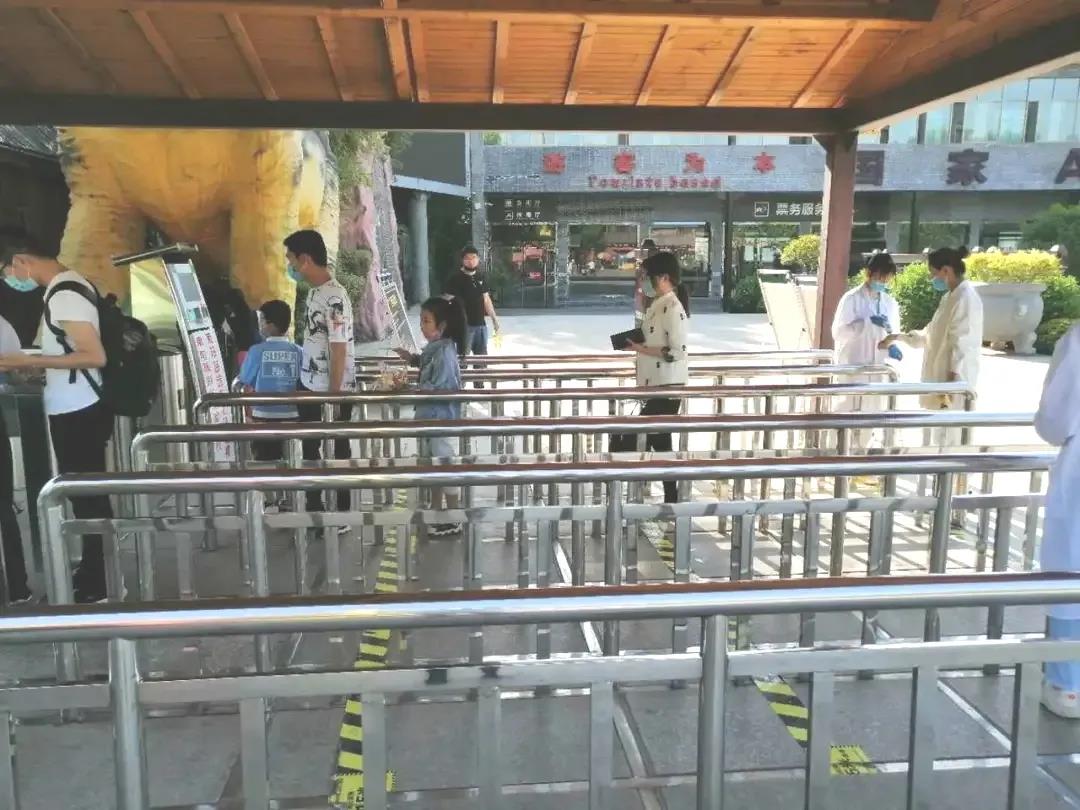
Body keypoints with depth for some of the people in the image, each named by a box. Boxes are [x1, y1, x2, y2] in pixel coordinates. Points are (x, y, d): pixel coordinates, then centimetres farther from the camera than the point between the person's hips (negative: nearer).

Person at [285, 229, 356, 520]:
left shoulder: (335, 297, -21)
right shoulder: (315, 291, 6)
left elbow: (339, 351, -22)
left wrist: (334, 397, -19)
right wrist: (304, 383, 17)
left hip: (332, 392, -9)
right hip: (310, 387, 9)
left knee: (338, 453, 6)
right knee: (310, 449, 18)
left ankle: (342, 516, 20)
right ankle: (314, 509, 34)